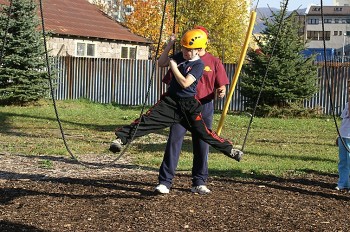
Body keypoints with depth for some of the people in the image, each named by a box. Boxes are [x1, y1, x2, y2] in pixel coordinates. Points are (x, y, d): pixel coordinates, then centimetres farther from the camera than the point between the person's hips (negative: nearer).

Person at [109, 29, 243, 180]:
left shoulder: (198, 64, -10)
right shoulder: (180, 57, 9)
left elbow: (185, 83, -20)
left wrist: (173, 66, -13)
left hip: (189, 105, -5)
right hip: (170, 100, 5)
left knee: (203, 132, -4)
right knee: (148, 119, -12)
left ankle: (229, 149, 13)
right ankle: (121, 138, -20)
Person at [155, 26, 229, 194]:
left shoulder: (214, 62, 7)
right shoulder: (181, 58, 7)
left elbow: (221, 86, 5)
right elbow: (161, 63, 1)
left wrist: (221, 92, -18)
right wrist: (170, 44, -8)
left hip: (204, 107, 1)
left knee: (202, 146, 6)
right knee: (174, 141, -8)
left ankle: (199, 183, 18)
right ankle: (164, 182, -6)